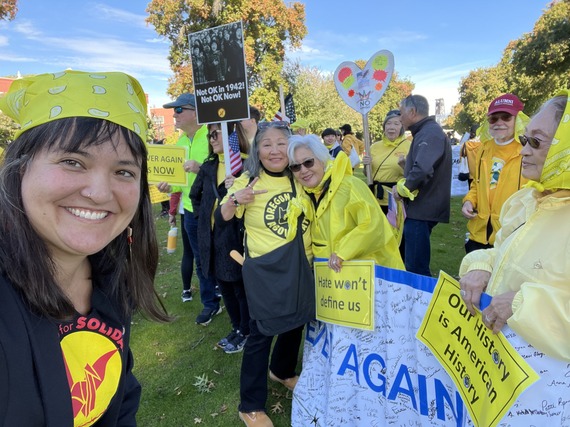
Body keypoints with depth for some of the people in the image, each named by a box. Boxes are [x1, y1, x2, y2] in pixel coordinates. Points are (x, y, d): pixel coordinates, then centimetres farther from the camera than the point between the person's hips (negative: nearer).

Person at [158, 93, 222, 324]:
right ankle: (210, 303, 32)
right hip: (191, 210, 7)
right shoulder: (180, 142, 9)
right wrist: (169, 185, -7)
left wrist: (202, 168, -30)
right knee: (201, 260, 15)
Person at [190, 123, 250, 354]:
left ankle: (245, 332, 25)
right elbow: (195, 194, 25)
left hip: (235, 235, -7)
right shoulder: (208, 167, 10)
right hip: (211, 235, 7)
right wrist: (201, 214, 14)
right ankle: (236, 328, 34)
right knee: (224, 285, 16)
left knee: (240, 286, 6)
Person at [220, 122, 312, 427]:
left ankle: (282, 371, 51)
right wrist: (235, 199, -28)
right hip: (264, 271, -5)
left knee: (296, 323, 21)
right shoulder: (248, 181, -11)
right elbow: (220, 218, -9)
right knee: (261, 333, 3)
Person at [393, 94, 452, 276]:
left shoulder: (430, 133, -16)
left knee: (416, 268, -5)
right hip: (420, 208, 11)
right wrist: (404, 186, 10)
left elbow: (422, 170, -32)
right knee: (413, 263, 20)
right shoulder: (426, 132, 17)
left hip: (422, 209, -11)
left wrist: (401, 188, -16)